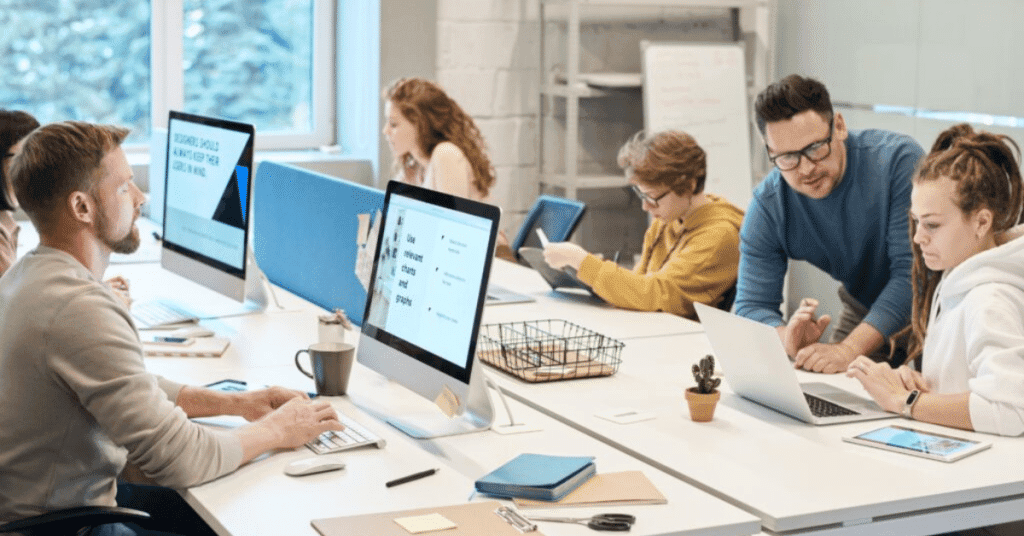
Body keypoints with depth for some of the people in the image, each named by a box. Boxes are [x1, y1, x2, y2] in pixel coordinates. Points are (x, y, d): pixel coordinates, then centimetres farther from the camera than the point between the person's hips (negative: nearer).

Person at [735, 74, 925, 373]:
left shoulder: (899, 160, -26)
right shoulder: (767, 207, -14)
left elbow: (914, 271, -30)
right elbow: (752, 306, -13)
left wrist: (849, 349, -41)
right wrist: (789, 340, -38)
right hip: (863, 311, 4)